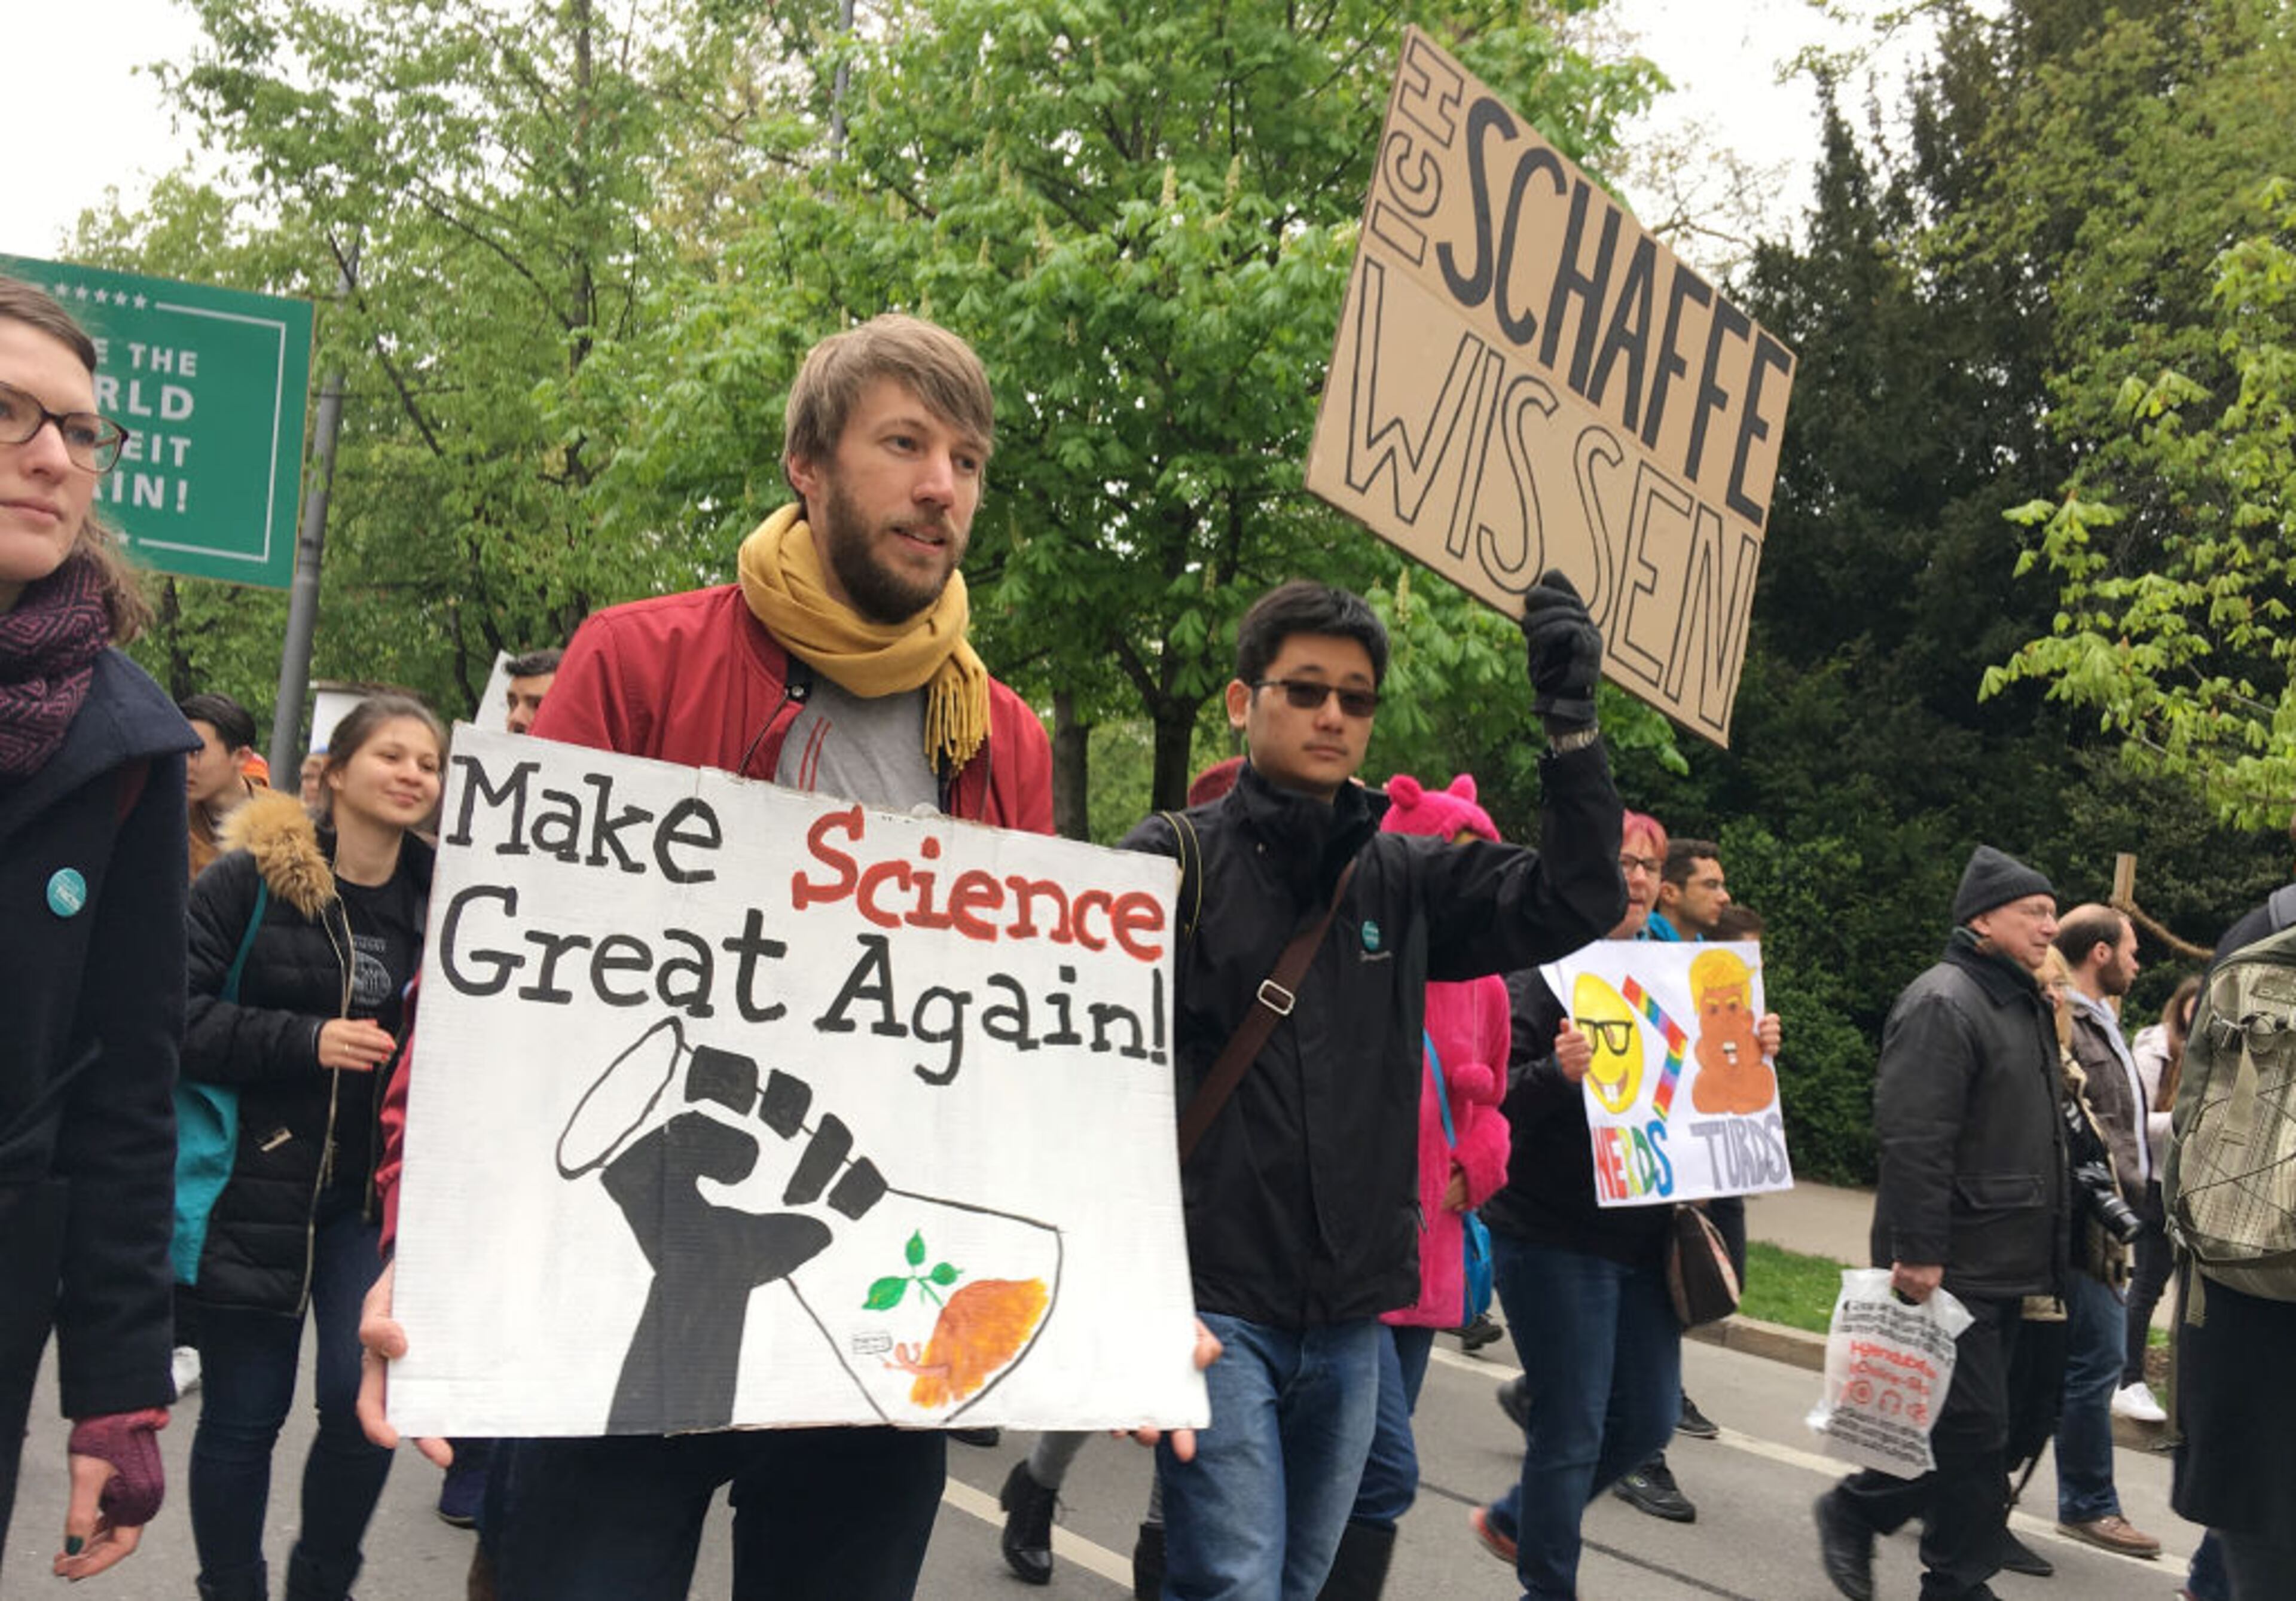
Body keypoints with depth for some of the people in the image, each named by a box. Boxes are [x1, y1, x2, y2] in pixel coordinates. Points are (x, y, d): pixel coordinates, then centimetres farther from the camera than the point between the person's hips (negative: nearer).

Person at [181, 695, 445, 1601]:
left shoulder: (442, 898, 4)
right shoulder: (248, 879, -6)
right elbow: (180, 1019, -10)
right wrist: (308, 1041, -19)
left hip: (378, 1193, 2)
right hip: (253, 1185, -2)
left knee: (364, 1396, -6)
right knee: (243, 1411, 6)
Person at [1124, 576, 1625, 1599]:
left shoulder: (1402, 879, 8)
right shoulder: (1174, 861, -4)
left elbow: (1574, 907, -2)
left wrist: (1571, 726, -14)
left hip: (1350, 1313, 5)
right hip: (1217, 1302, -5)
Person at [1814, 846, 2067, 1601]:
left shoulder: (2024, 1006, 17)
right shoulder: (1943, 1004, -15)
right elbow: (1912, 1139, -23)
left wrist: (2039, 1251, 21)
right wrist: (1917, 1252, -26)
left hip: (2001, 1265, 10)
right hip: (1951, 1265, -10)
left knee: (1975, 1429, 13)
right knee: (1971, 1426, -6)